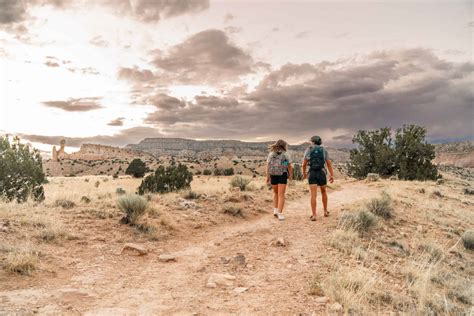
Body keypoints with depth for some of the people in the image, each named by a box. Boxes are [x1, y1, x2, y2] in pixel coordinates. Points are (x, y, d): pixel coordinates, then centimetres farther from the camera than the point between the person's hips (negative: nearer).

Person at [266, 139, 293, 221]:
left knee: (276, 193, 21)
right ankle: (280, 213, -7)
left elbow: (268, 166, -2)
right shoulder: (286, 154, -3)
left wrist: (267, 177, 3)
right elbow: (290, 167, -1)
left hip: (273, 175, 3)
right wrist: (291, 175, 14)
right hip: (282, 175, -3)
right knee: (281, 195, 0)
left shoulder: (271, 154, 3)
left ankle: (275, 210, 15)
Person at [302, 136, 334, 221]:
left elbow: (304, 164, 7)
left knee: (313, 195, -5)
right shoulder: (324, 150, 7)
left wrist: (304, 173, 23)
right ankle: (325, 212, 29)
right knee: (323, 192, 23)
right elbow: (329, 163, 1)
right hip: (322, 174, 1)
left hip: (312, 174, -1)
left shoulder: (308, 150, 5)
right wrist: (332, 175, -1)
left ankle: (314, 215, -13)